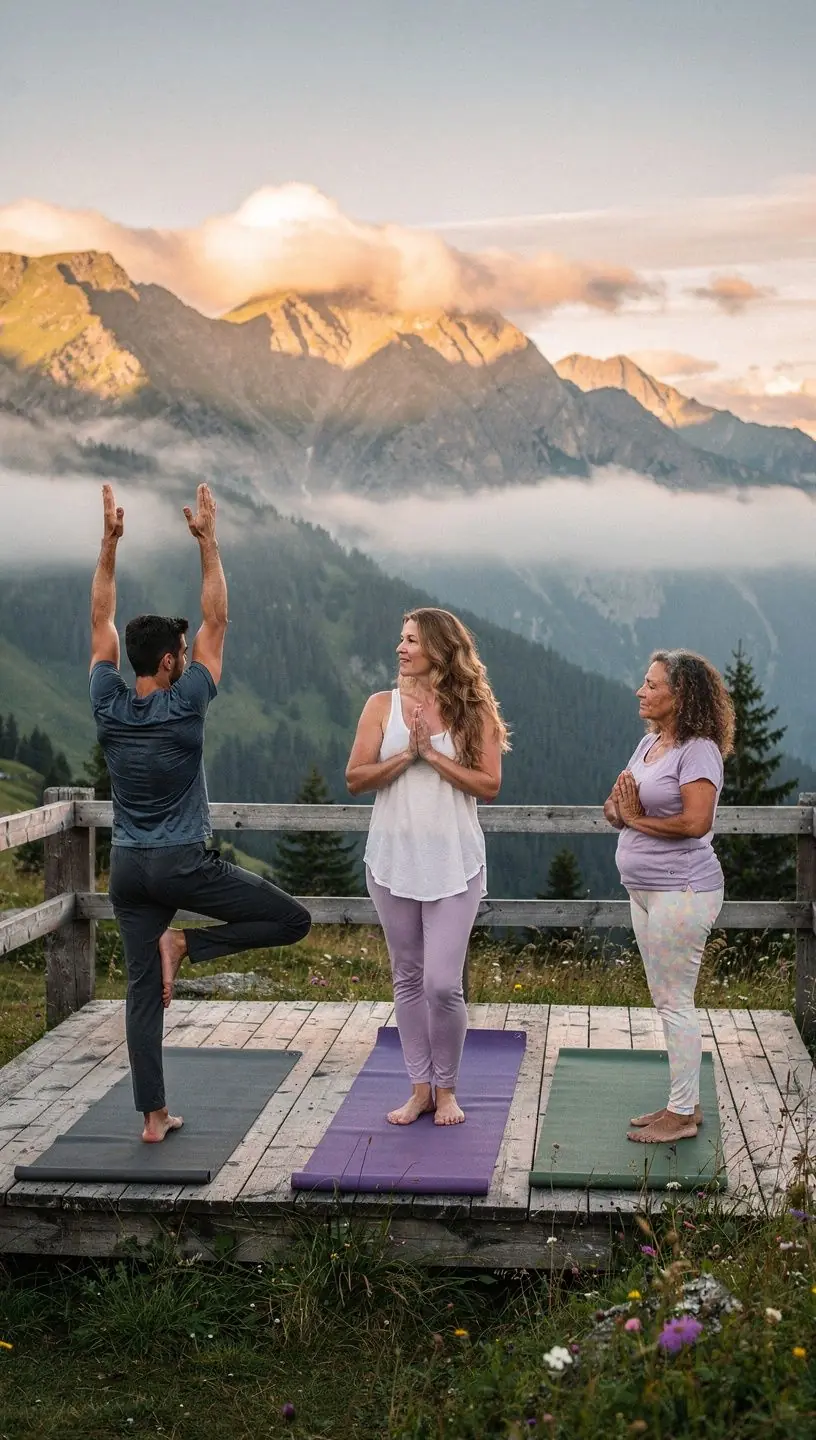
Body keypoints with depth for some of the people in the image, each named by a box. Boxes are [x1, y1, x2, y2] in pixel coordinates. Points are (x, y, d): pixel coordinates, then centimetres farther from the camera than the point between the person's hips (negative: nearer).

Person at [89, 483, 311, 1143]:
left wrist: (110, 543, 4)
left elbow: (102, 622, 7)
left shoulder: (108, 706, -1)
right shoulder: (184, 705, -12)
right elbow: (217, 621, -9)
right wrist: (208, 542, -8)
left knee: (143, 992, 8)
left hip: (128, 868, 5)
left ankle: (154, 1115, 7)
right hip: (185, 864, -5)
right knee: (293, 920, 4)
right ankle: (185, 944, -4)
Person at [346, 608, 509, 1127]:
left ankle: (446, 1088, 15)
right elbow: (355, 778, -2)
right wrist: (406, 754, -14)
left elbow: (489, 785, -7)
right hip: (394, 859, 3)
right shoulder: (383, 705, 3)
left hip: (454, 864, -2)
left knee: (442, 983, -7)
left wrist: (434, 755, -15)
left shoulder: (473, 711, -1)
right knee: (408, 978, 11)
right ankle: (420, 1088, 24)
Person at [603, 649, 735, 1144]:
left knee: (675, 1001, -3)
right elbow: (614, 809, 15)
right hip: (646, 889, 10)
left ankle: (683, 1114, 7)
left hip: (681, 892, -10)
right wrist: (620, 807, -9)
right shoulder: (649, 743, 11)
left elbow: (696, 822, -27)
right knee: (666, 999, 15)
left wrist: (637, 820, -14)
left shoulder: (698, 750, -16)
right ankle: (683, 1101, 26)